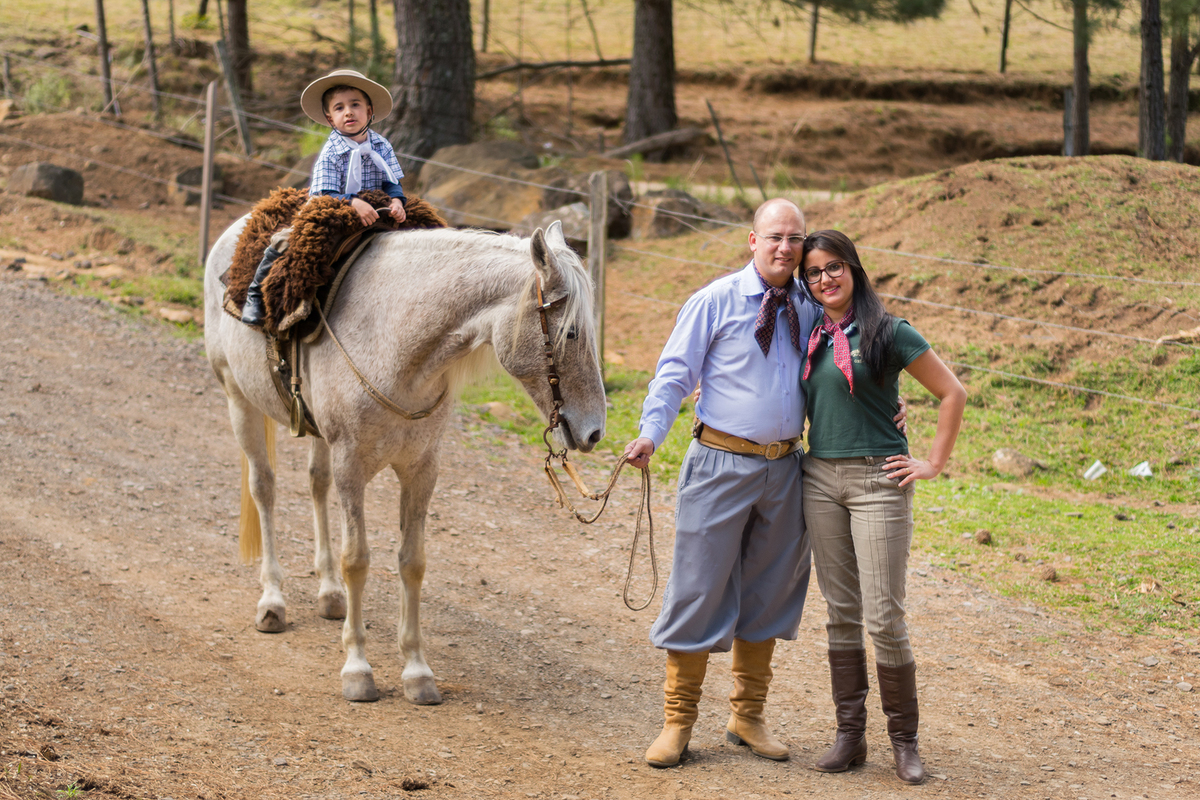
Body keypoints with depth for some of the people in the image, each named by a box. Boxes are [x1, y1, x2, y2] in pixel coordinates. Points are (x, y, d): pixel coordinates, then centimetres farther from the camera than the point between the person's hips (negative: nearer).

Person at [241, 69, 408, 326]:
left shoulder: (381, 147, -3)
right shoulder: (329, 154, -16)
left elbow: (391, 183, 0)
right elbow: (326, 196, -24)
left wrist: (397, 201, -23)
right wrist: (353, 202, -41)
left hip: (371, 219, 5)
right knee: (283, 240, -21)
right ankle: (256, 295, -1)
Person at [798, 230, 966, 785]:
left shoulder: (888, 333, -6)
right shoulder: (809, 337, 9)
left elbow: (952, 393, -2)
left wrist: (934, 464, -4)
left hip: (877, 480, -5)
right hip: (820, 480, 5)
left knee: (883, 617, -6)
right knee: (841, 612, 8)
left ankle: (904, 740, 6)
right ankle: (850, 735, 14)